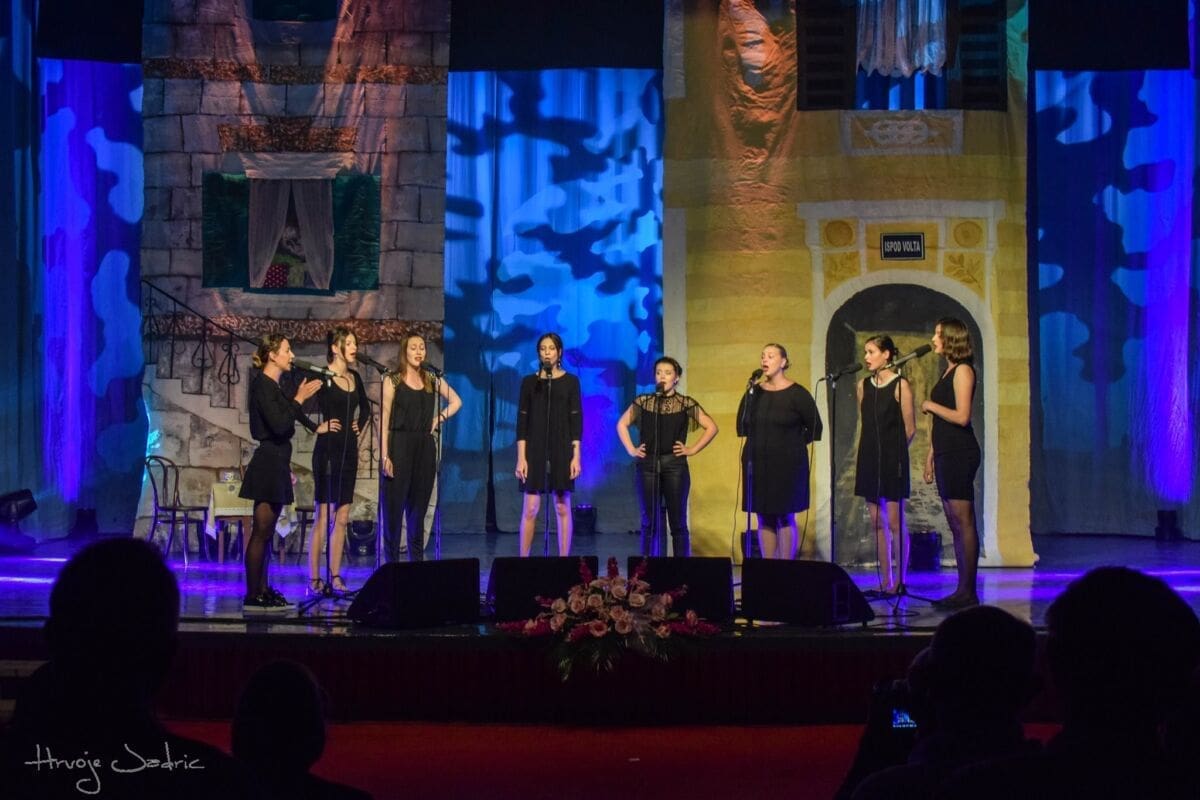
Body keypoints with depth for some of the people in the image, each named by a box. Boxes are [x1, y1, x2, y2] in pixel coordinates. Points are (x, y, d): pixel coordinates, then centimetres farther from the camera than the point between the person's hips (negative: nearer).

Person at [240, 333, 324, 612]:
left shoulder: (274, 386, 16)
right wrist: (299, 399, -16)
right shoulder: (262, 385, -12)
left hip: (276, 463, 10)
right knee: (261, 532, -8)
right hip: (268, 462, -10)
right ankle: (252, 597, -7)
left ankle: (262, 590, 16)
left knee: (266, 533, 11)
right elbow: (279, 425, -22)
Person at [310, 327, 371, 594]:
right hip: (328, 449, -7)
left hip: (349, 451, 7)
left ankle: (335, 576, 12)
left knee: (342, 517, 7)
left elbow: (365, 407, 30)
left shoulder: (355, 378, 12)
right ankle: (314, 578, -3)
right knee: (323, 516, -6)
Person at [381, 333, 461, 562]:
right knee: (395, 506, -3)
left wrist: (438, 419, 5)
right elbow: (384, 419, -6)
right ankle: (392, 562, 2)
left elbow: (456, 401, 22)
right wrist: (384, 455, -14)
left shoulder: (432, 379, 10)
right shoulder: (393, 380, -1)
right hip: (400, 446, -4)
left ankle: (417, 560, 13)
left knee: (418, 508, 8)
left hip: (425, 447, 4)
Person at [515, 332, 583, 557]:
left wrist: (576, 456, -6)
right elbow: (522, 420, 3)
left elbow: (576, 419, 2)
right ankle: (523, 559, 0)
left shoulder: (570, 381, 4)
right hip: (535, 450, 0)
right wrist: (521, 457, -5)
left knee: (562, 507, 1)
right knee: (530, 508, -4)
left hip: (562, 450, 0)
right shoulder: (529, 382, 5)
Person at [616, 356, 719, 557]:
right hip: (648, 465, 2)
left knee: (678, 521, 1)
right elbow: (622, 424, 16)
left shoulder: (685, 404, 2)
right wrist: (631, 449, 6)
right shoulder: (643, 402, 7)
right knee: (649, 521, 4)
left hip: (675, 465, -1)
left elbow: (711, 427, 3)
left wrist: (692, 450, -2)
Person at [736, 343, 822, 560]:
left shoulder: (797, 394, -5)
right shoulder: (755, 391, 7)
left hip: (787, 465, -4)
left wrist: (793, 444, 3)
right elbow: (742, 427, 7)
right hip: (758, 464, 4)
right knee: (764, 519, 5)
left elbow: (814, 428, 0)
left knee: (785, 517, -2)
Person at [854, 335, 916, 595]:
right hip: (869, 459, 6)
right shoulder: (863, 386, 11)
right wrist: (864, 454, 9)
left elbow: (910, 429, -5)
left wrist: (893, 449, 3)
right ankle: (885, 580, 11)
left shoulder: (900, 385, -7)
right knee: (877, 523, 7)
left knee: (894, 522, -6)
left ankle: (899, 580, -1)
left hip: (892, 459, -6)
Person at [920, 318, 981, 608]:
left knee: (963, 521, -9)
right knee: (955, 524, 9)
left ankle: (968, 591, -9)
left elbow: (961, 416, -18)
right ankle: (963, 590, 11)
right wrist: (931, 454, 19)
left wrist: (930, 405, -6)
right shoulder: (948, 371, 19)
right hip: (946, 453, 10)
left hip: (960, 453, -10)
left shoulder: (962, 370, -9)